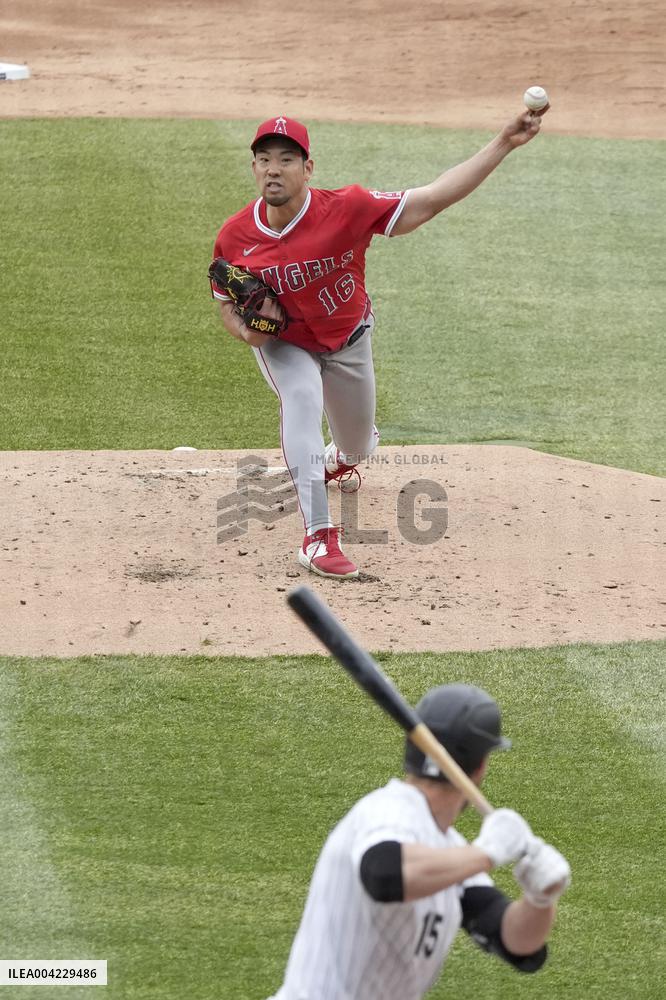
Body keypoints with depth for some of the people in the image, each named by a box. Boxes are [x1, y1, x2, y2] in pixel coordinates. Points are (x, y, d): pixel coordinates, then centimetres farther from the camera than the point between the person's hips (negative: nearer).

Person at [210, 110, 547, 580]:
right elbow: (228, 304, -6)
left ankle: (342, 457, 62)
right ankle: (319, 536, -33)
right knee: (301, 399, -32)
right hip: (283, 343, -1)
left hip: (346, 339, 1)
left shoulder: (345, 209, -33)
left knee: (358, 443, 19)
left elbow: (431, 200, -36)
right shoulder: (235, 237, -24)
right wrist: (245, 329, -30)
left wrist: (504, 144, -42)